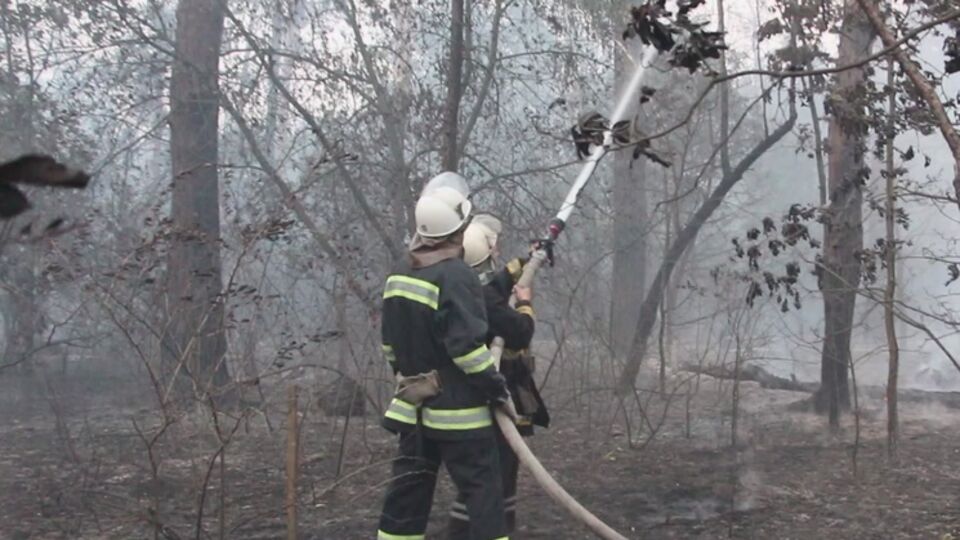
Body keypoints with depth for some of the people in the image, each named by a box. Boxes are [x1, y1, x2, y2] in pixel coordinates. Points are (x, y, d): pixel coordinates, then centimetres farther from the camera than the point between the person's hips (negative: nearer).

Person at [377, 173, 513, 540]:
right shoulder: (455, 276, -18)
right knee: (483, 494, 0)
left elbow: (390, 343, 15)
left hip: (415, 408, 8)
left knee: (408, 492, 14)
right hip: (458, 412, -8)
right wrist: (499, 390, -12)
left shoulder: (398, 275, 8)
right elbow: (469, 347, -22)